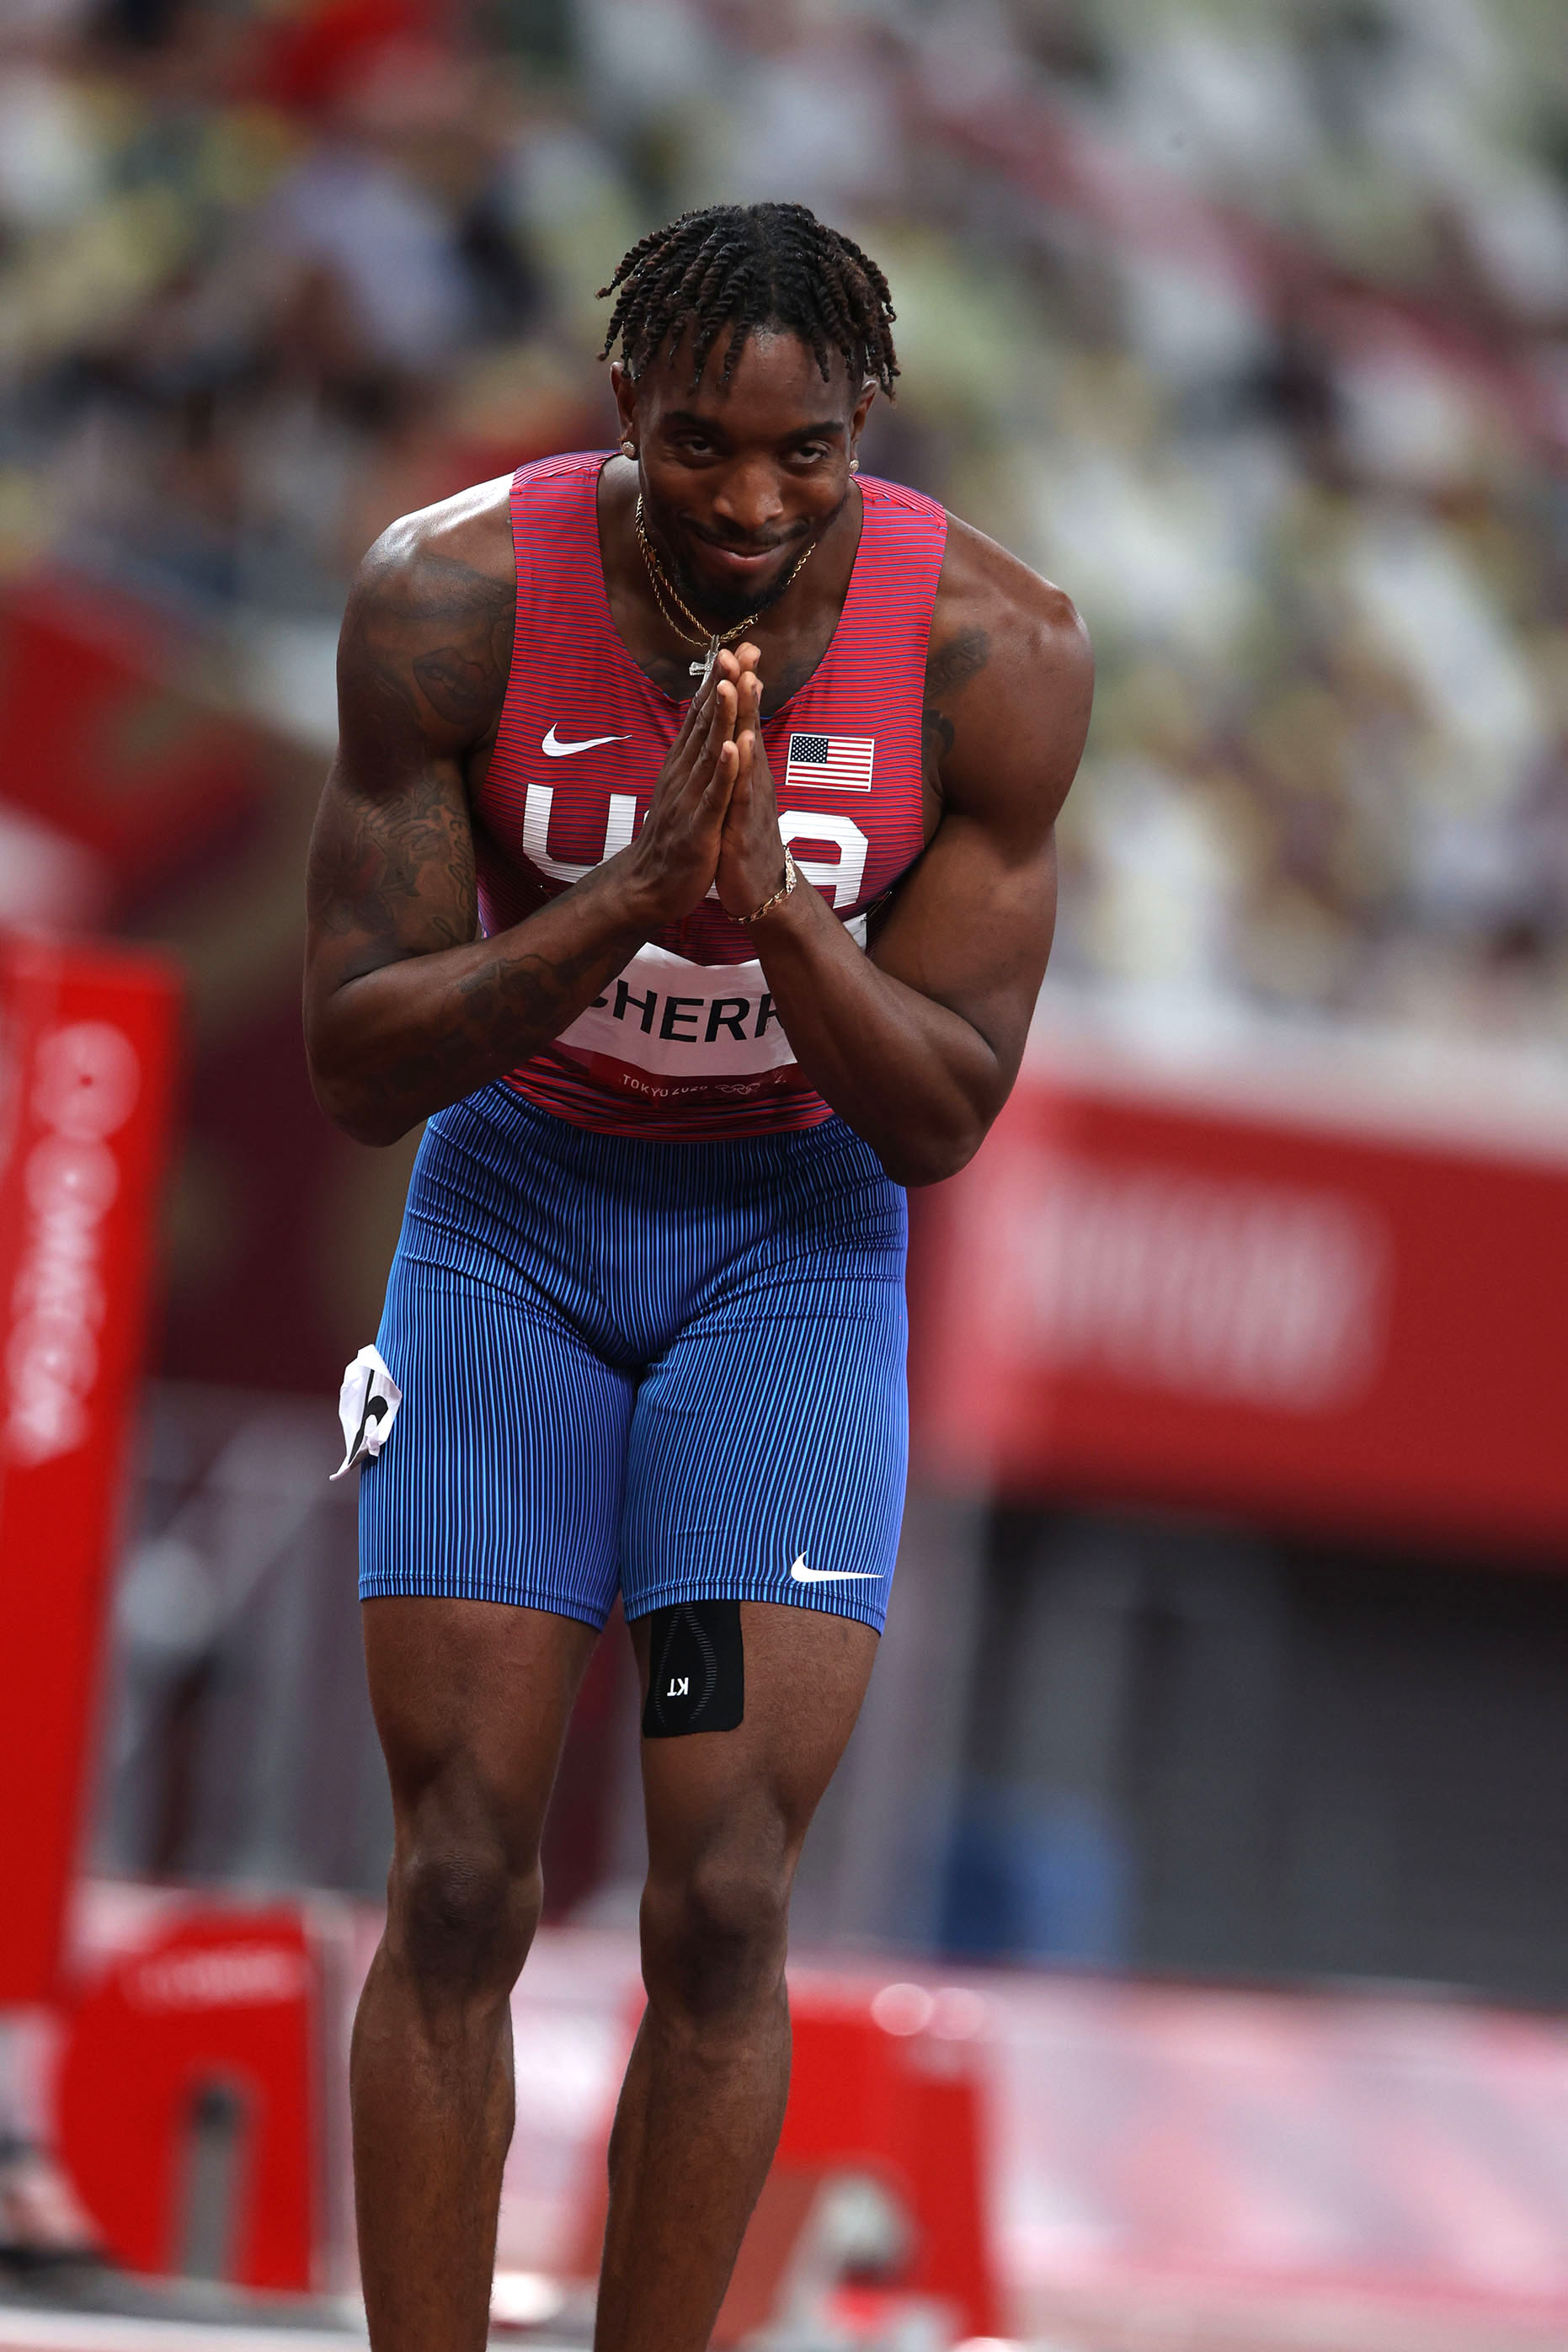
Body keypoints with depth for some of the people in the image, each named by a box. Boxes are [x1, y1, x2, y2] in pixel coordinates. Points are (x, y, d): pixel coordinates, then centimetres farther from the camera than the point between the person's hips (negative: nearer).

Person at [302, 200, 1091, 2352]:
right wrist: (629, 898, -35)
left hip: (798, 1227, 0)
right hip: (513, 1206, 0)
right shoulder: (452, 601, -22)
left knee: (724, 1909, -7)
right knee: (459, 1889, -5)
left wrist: (765, 900, -33)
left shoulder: (992, 653, -20)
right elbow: (359, 1066, -20)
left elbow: (942, 1120, -15)